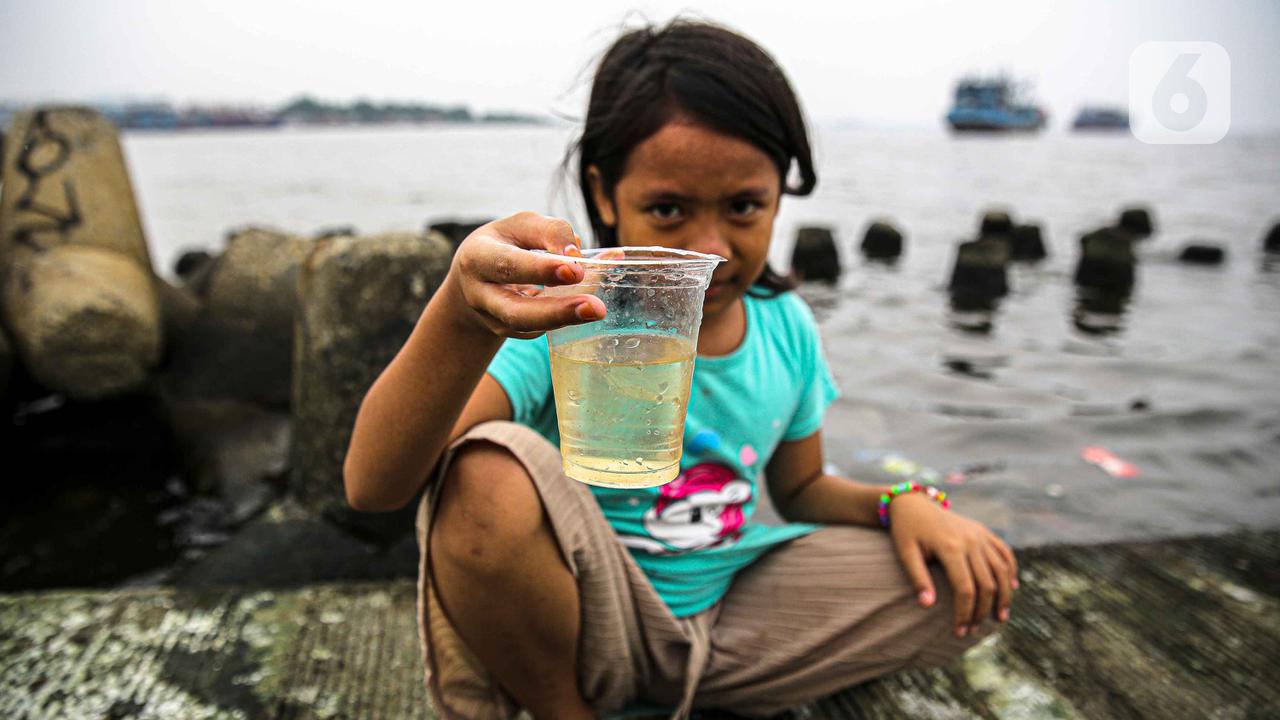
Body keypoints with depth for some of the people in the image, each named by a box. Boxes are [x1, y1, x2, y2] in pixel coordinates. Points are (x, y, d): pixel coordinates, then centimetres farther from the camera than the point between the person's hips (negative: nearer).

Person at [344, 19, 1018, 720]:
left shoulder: (785, 327, -3)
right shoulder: (563, 318, -20)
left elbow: (801, 487, 12)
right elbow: (372, 486, -32)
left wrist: (900, 501, -9)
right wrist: (460, 318, -52)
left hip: (729, 617, 5)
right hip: (585, 627, -4)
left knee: (972, 578, -3)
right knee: (488, 473, -34)